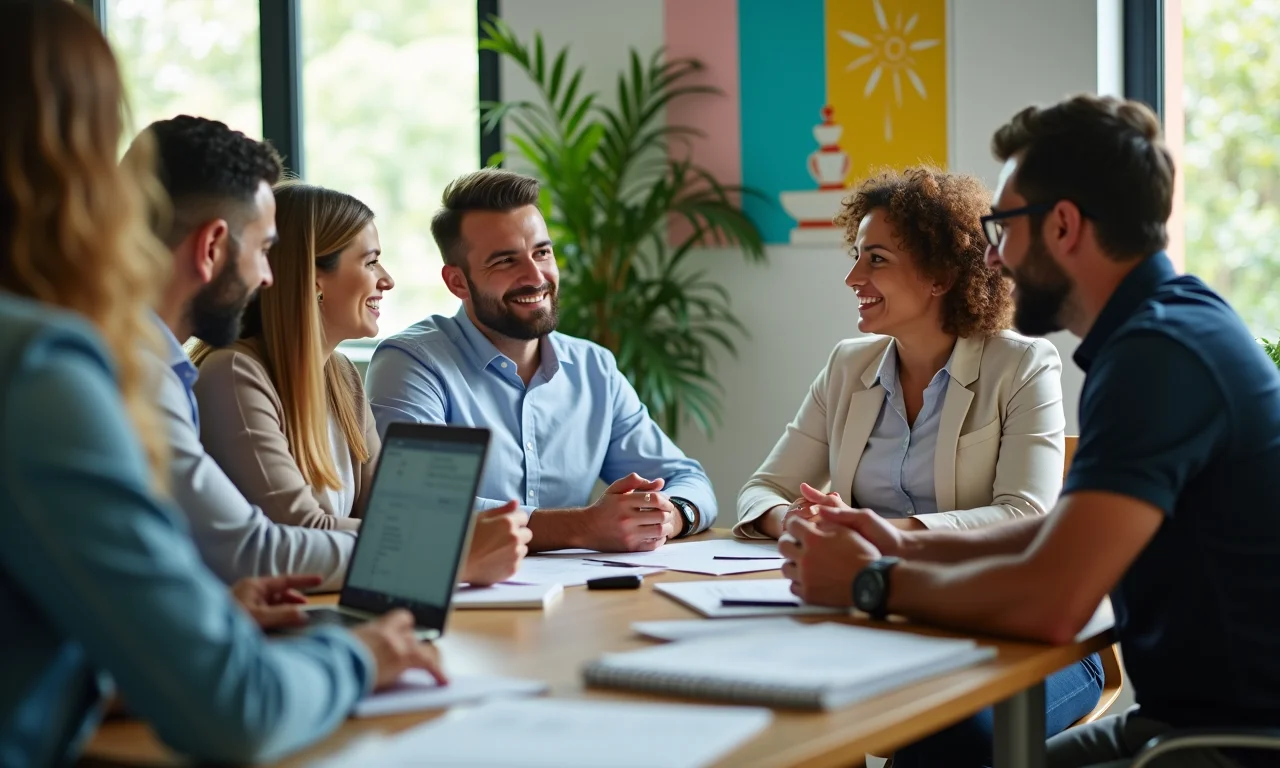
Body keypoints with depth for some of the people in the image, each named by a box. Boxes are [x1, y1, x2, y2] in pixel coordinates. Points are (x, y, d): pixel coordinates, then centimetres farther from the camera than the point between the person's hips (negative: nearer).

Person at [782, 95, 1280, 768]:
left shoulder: (1161, 353, -21)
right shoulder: (1172, 322, 11)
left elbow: (1048, 600, -28)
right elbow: (1080, 532, 21)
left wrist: (871, 582, -12)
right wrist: (910, 547, 10)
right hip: (1187, 709, 9)